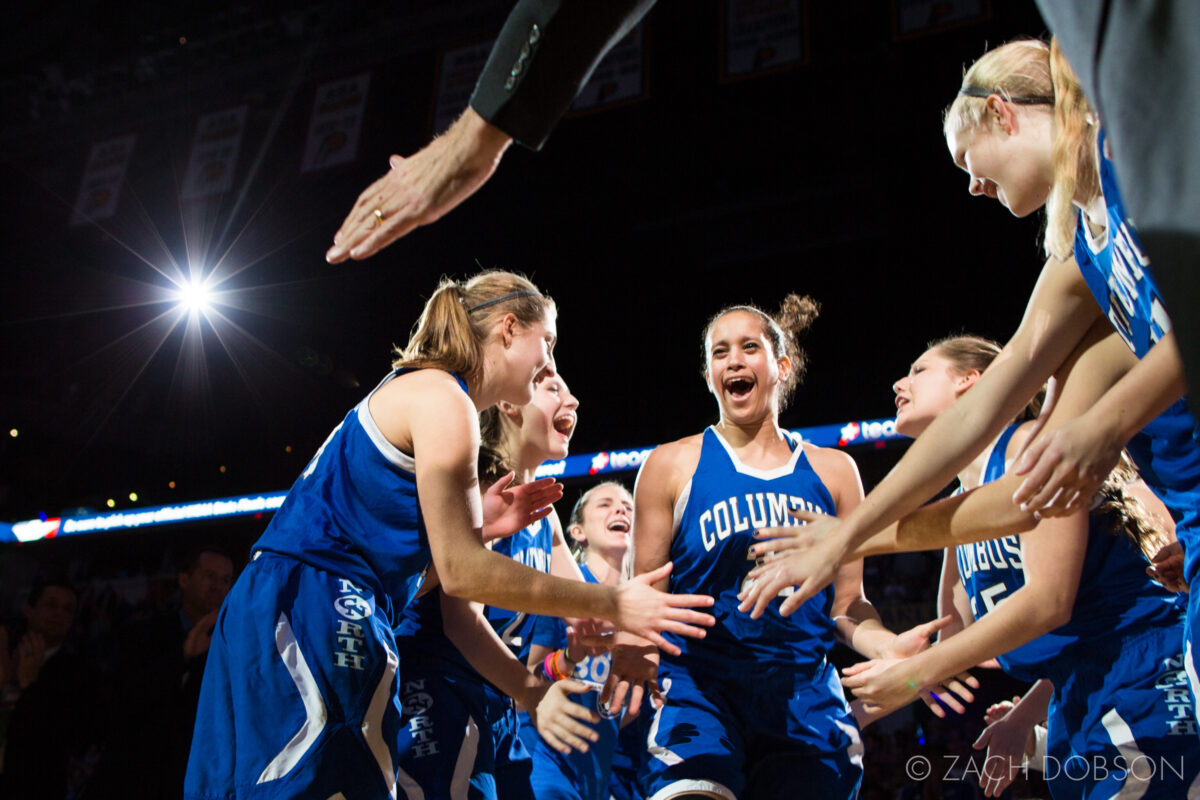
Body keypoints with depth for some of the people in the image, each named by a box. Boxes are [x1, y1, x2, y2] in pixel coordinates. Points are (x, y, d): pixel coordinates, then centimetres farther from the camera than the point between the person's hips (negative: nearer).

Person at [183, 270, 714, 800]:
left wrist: (476, 525, 8)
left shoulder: (411, 391, 22)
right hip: (313, 613, -10)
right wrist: (613, 606, -13)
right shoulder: (442, 399, -9)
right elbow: (460, 572, -16)